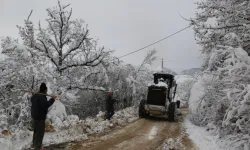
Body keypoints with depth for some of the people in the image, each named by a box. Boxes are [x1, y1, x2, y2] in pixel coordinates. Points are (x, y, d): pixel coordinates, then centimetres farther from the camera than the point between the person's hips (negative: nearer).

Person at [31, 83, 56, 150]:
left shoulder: (34, 95, 8)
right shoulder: (42, 97, -23)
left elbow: (32, 100, 30)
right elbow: (45, 105, -38)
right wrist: (52, 99, -33)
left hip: (34, 116, 10)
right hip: (40, 117, -10)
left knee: (36, 131, 25)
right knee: (40, 132, 0)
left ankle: (34, 144, 39)